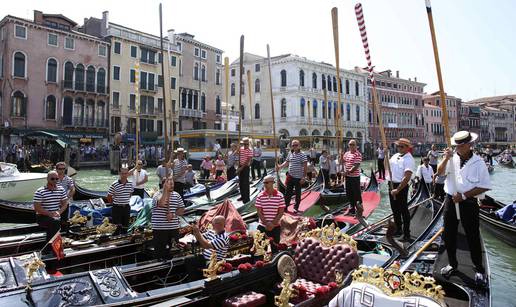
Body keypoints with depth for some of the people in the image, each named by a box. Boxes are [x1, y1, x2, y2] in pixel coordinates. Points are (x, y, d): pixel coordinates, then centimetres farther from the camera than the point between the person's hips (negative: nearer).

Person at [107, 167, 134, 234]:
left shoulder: (130, 184, 0)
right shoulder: (114, 185, -15)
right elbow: (109, 198, -7)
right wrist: (116, 203, 2)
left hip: (126, 208, 5)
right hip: (117, 208, -4)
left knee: (125, 227, 13)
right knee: (117, 228, -2)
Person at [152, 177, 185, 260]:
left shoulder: (177, 195, 8)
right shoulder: (158, 195, -5)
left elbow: (182, 210, 10)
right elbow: (161, 204, -28)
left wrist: (174, 214, -9)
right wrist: (165, 190, -23)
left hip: (174, 228, 4)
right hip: (159, 228, -4)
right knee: (160, 250, 1)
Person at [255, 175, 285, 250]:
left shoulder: (280, 196, -4)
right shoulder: (260, 196, -2)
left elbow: (281, 212, -5)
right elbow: (259, 212, -3)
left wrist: (273, 224, -13)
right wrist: (266, 224, -13)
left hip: (275, 226, 0)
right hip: (262, 226, 1)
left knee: (275, 247, 9)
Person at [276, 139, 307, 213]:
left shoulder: (302, 155, -10)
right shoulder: (290, 154, 6)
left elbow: (305, 167, -12)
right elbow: (286, 162, 18)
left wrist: (304, 177, -16)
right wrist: (280, 167, 3)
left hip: (298, 178, -4)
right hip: (290, 177, 5)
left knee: (297, 193, 8)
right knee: (288, 192, 10)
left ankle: (296, 208, 19)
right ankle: (285, 206, 20)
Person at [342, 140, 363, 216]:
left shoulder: (358, 154, -13)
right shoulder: (346, 153, 12)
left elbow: (356, 166, -20)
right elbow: (342, 162, 21)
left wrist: (349, 172, -24)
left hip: (355, 177, -8)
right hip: (347, 176, 8)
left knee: (357, 194, -1)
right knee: (349, 193, 15)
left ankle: (359, 211, 8)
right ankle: (352, 209, 28)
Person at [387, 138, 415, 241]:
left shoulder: (409, 159, -16)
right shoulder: (396, 156, 9)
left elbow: (407, 177, -23)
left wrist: (398, 189, -25)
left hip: (401, 186, -8)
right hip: (392, 185, 8)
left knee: (403, 210, 0)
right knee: (394, 209, 17)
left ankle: (406, 234, 13)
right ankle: (398, 229, 33)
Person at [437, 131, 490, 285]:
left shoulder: (478, 163, -9)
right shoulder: (452, 159, 0)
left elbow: (484, 186, -10)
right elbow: (440, 172, -7)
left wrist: (464, 196, -15)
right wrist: (446, 158, -21)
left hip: (469, 203, -4)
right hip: (451, 201, 4)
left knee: (473, 237, 6)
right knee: (448, 235, 13)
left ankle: (479, 269, 24)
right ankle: (452, 264, 32)